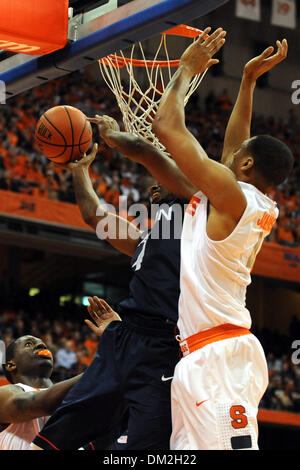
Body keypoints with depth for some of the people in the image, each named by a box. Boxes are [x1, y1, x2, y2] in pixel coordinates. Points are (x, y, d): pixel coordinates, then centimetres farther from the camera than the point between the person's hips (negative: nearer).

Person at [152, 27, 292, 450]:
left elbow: (167, 126, -8)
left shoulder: (229, 193, -9)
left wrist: (187, 68, 6)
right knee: (186, 447, 9)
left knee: (234, 447, -17)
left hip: (219, 356, -10)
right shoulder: (258, 207, 16)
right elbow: (234, 143, 34)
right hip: (202, 358, 10)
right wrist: (249, 80, 34)